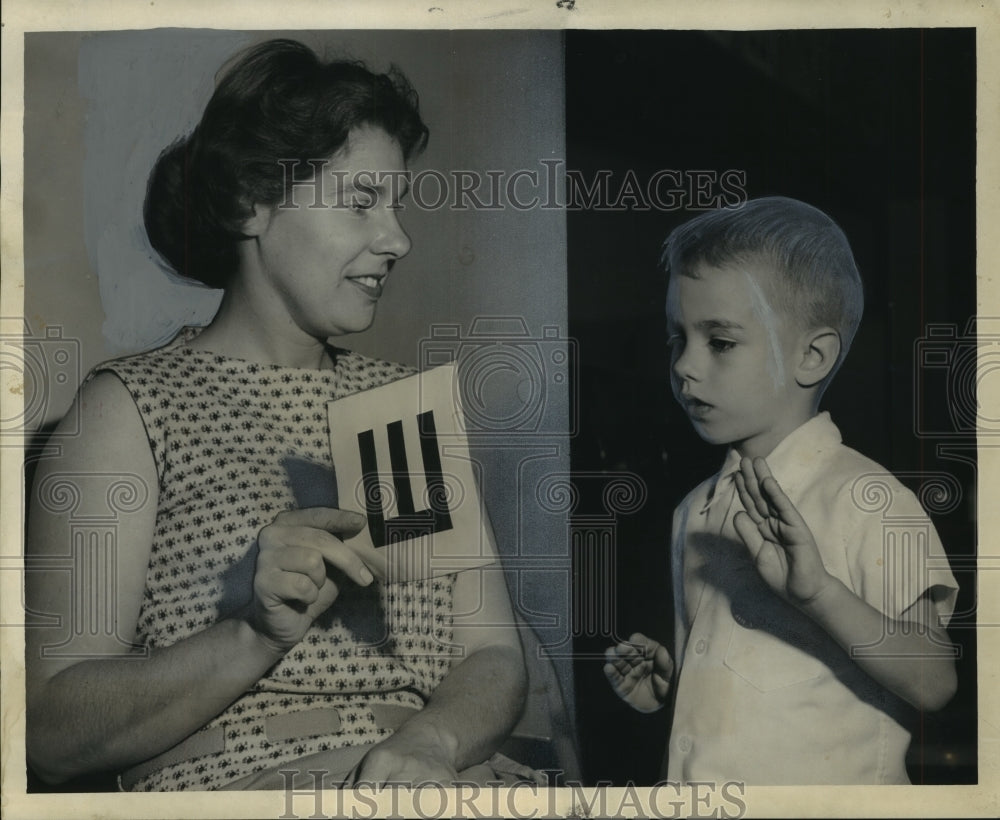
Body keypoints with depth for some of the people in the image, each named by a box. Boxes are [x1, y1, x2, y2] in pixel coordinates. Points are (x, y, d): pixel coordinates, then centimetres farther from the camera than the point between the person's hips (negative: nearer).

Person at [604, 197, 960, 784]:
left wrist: (820, 592, -28)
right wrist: (666, 684, 3)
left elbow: (934, 684, -17)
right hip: (695, 789, 6)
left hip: (820, 788, -6)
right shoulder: (695, 512, 9)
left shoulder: (866, 500, -10)